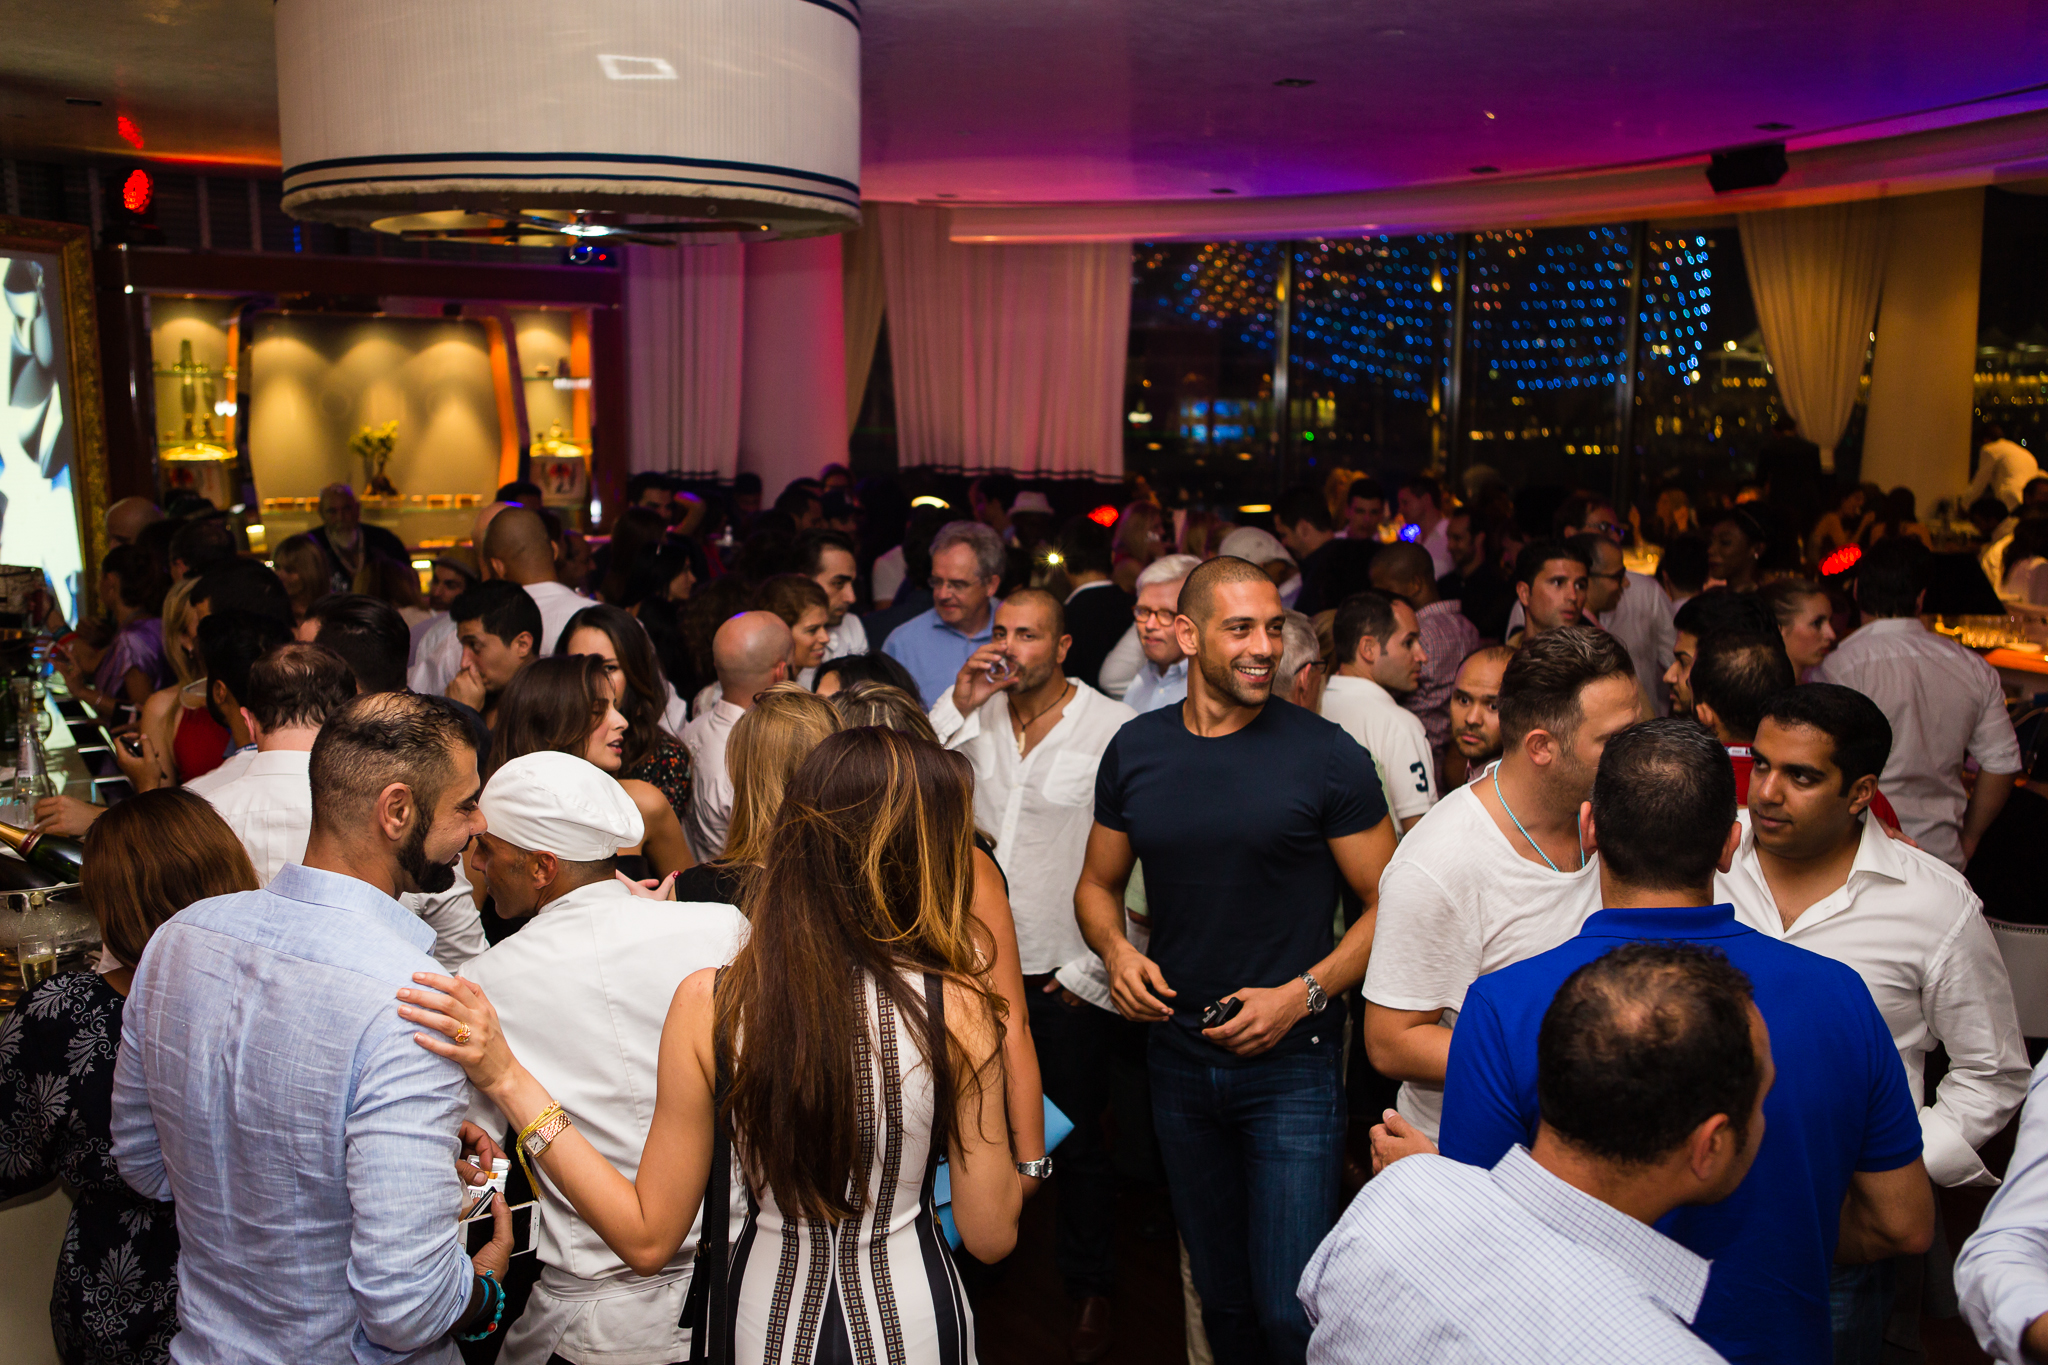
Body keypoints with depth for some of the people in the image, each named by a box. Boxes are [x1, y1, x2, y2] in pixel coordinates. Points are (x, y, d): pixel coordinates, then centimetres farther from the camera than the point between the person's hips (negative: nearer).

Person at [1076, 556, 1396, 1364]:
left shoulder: (1325, 755, -10)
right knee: (1220, 1294, 19)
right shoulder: (1136, 750, 1)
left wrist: (1304, 993, -18)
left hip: (1292, 1063, -4)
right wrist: (1116, 950, -8)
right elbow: (1098, 884, 12)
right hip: (1178, 1059, 4)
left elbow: (1390, 902, -7)